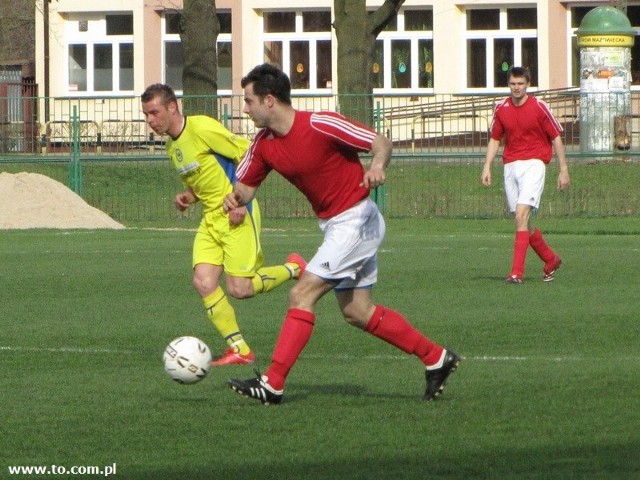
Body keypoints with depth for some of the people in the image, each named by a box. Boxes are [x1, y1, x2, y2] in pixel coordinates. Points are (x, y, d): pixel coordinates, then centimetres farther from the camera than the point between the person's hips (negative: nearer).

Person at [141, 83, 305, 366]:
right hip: (211, 218, 8)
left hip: (237, 216, -8)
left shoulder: (202, 128, -16)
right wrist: (187, 196, 2)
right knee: (203, 282, -8)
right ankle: (239, 350, 0)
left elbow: (249, 156, -15)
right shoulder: (172, 146, 12)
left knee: (239, 289, -10)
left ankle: (293, 269, 17)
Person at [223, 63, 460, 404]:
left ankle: (272, 384, -13)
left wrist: (377, 166, -37)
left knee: (302, 294, -14)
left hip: (356, 220, -9)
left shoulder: (321, 125, -20)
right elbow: (246, 185, 8)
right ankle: (436, 358, 21)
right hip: (332, 224, 9)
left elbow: (381, 143, -15)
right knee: (356, 312, 11)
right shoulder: (264, 144, 1)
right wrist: (235, 197, -16)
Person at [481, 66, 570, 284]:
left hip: (533, 163, -5)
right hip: (510, 166, 5)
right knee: (522, 221, 8)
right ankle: (551, 260, 29)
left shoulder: (539, 107, -4)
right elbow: (494, 139, 17)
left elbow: (556, 138, 1)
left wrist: (563, 170, 0)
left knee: (521, 215, -19)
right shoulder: (501, 109, 7)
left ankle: (517, 272, -22)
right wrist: (487, 166, 5)